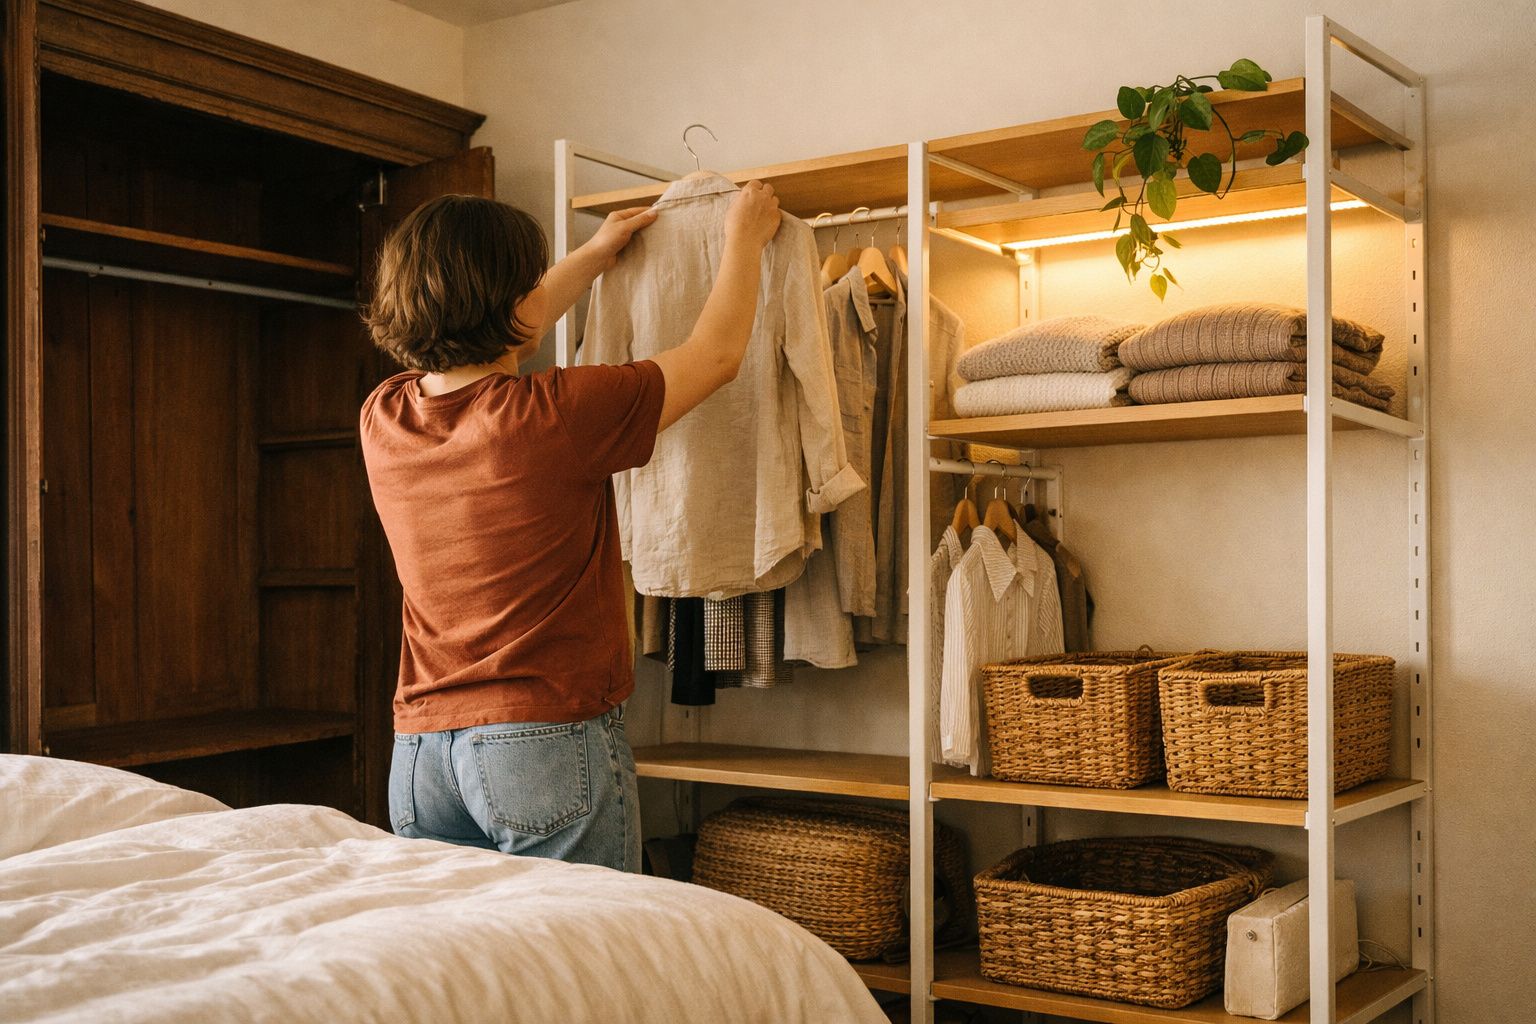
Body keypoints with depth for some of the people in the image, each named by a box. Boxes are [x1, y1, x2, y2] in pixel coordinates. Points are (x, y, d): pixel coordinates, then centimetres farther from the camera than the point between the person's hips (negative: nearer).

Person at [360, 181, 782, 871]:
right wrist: (745, 235, 16)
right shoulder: (556, 414, -17)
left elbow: (485, 340, 22)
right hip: (552, 744, -6)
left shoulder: (382, 419, 0)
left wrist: (594, 255, 33)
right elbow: (717, 353, -1)